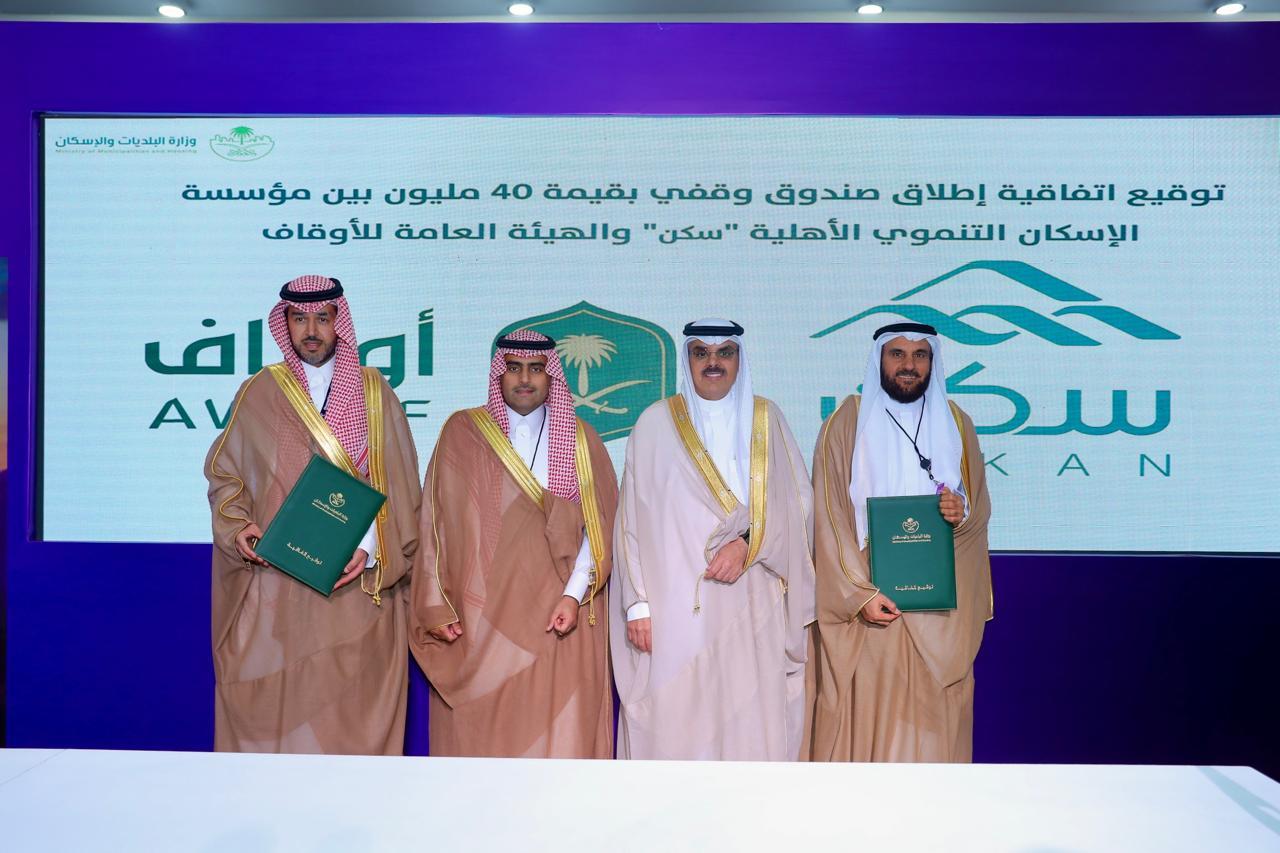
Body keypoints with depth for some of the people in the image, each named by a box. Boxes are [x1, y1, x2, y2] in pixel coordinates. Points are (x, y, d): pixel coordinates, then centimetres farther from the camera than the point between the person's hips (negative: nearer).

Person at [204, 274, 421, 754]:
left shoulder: (375, 394, 4)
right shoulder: (258, 394, 6)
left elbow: (399, 486, 1)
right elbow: (223, 474, 11)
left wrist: (371, 548, -12)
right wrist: (238, 527, -8)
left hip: (357, 587, 0)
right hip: (274, 591, 1)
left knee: (352, 713, 2)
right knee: (271, 709, 3)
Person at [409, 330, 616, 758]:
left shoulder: (581, 440, 7)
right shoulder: (462, 432, 5)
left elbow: (601, 527, 3)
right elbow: (435, 524, 4)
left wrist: (575, 594, -10)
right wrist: (436, 606, -2)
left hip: (559, 620, 0)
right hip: (480, 622, 0)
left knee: (560, 736, -2)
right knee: (479, 736, 2)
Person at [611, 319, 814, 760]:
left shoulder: (766, 419, 10)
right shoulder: (656, 422, 4)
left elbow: (796, 502, 5)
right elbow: (632, 521, 2)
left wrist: (747, 542, -11)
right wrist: (637, 603, -4)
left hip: (752, 610, 2)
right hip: (676, 607, -1)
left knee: (752, 727, 1)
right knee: (674, 727, -2)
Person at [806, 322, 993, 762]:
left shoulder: (955, 422, 10)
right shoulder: (847, 422, -1)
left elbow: (981, 506, 14)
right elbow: (829, 518, -5)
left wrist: (963, 512, -10)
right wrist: (859, 592, -14)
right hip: (866, 604, -3)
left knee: (932, 718, 4)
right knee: (863, 716, -2)